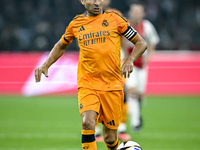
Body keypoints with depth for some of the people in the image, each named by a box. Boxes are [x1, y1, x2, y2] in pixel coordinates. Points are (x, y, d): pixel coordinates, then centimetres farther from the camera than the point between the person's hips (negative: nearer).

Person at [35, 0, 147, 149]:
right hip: (87, 84, 1)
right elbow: (61, 46, 25)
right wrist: (45, 65, 11)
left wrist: (129, 60, -12)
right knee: (88, 123, -26)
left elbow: (141, 43, 6)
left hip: (112, 85, -1)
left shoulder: (115, 19, 1)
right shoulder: (76, 24, 7)